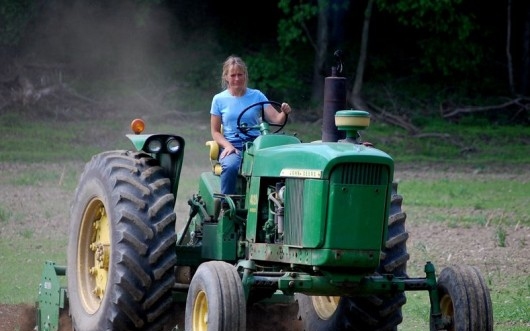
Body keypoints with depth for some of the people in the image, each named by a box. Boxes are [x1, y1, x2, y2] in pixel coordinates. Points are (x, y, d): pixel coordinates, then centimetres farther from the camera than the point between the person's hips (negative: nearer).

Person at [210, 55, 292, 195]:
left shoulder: (256, 96, 9)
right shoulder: (219, 99, 8)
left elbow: (276, 119, 2)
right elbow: (215, 131, 9)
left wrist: (284, 113, -21)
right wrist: (228, 146, -9)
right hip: (231, 147, 0)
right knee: (230, 166, -36)